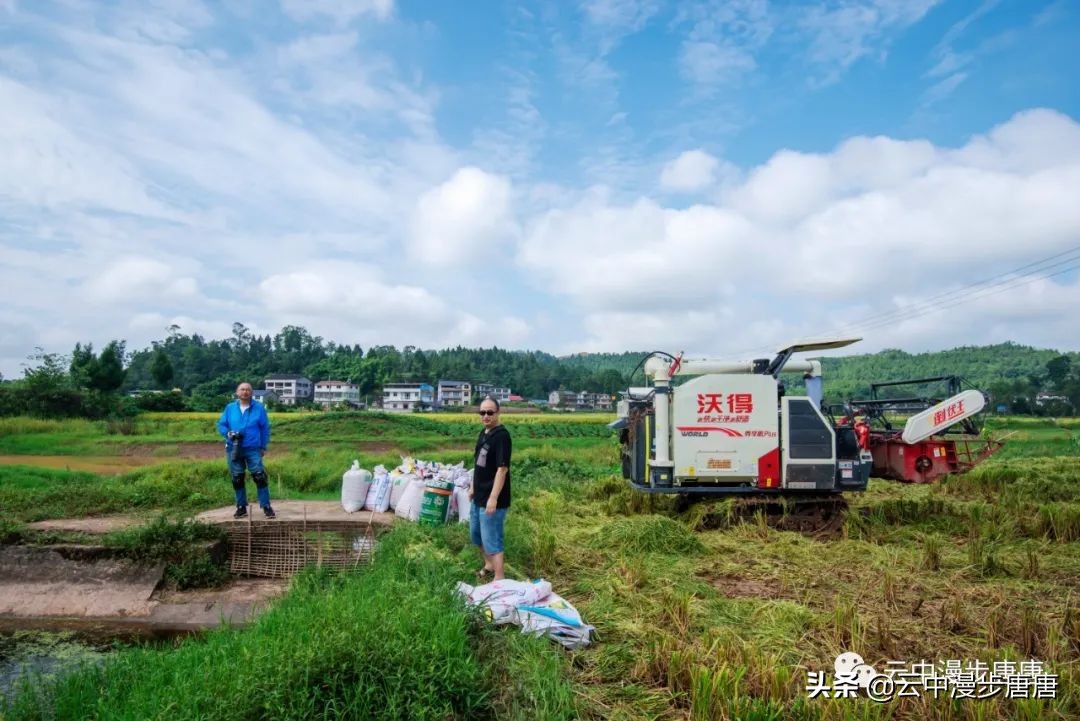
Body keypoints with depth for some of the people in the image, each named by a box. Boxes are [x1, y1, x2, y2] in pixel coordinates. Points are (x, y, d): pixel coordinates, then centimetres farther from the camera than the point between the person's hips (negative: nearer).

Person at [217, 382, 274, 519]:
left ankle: (266, 506, -3)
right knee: (237, 479, 9)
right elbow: (221, 425, 9)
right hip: (234, 450, 3)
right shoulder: (229, 408, 5)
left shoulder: (259, 408, 0)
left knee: (260, 477, -9)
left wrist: (264, 447, 2)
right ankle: (241, 507, 21)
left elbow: (265, 428, 4)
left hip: (253, 449, -2)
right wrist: (228, 433, -13)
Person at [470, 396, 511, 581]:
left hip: (492, 499, -10)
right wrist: (473, 487, 21)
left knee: (492, 540, -3)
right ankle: (489, 565, 41)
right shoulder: (483, 433, 8)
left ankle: (499, 579, 7)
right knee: (476, 534, 23)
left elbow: (502, 469, -24)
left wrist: (493, 498, -27)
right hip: (479, 497, 10)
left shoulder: (501, 436, -20)